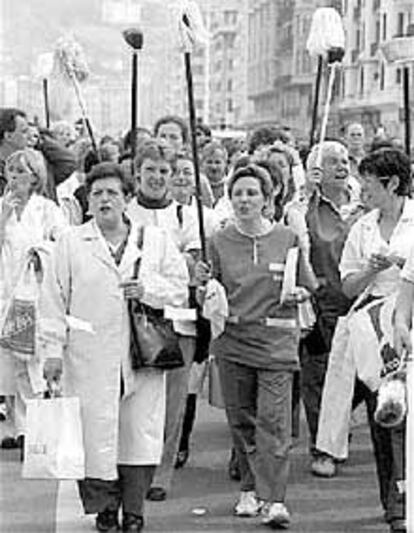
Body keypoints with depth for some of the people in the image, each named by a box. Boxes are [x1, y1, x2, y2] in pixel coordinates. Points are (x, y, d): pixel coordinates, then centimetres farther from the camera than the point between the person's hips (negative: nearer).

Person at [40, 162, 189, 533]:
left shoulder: (156, 241, 10)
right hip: (90, 360, -1)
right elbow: (55, 300, 5)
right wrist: (54, 349, -1)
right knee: (96, 435, -2)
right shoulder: (71, 243, 7)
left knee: (141, 435, 2)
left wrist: (147, 289, -11)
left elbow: (180, 289, 8)